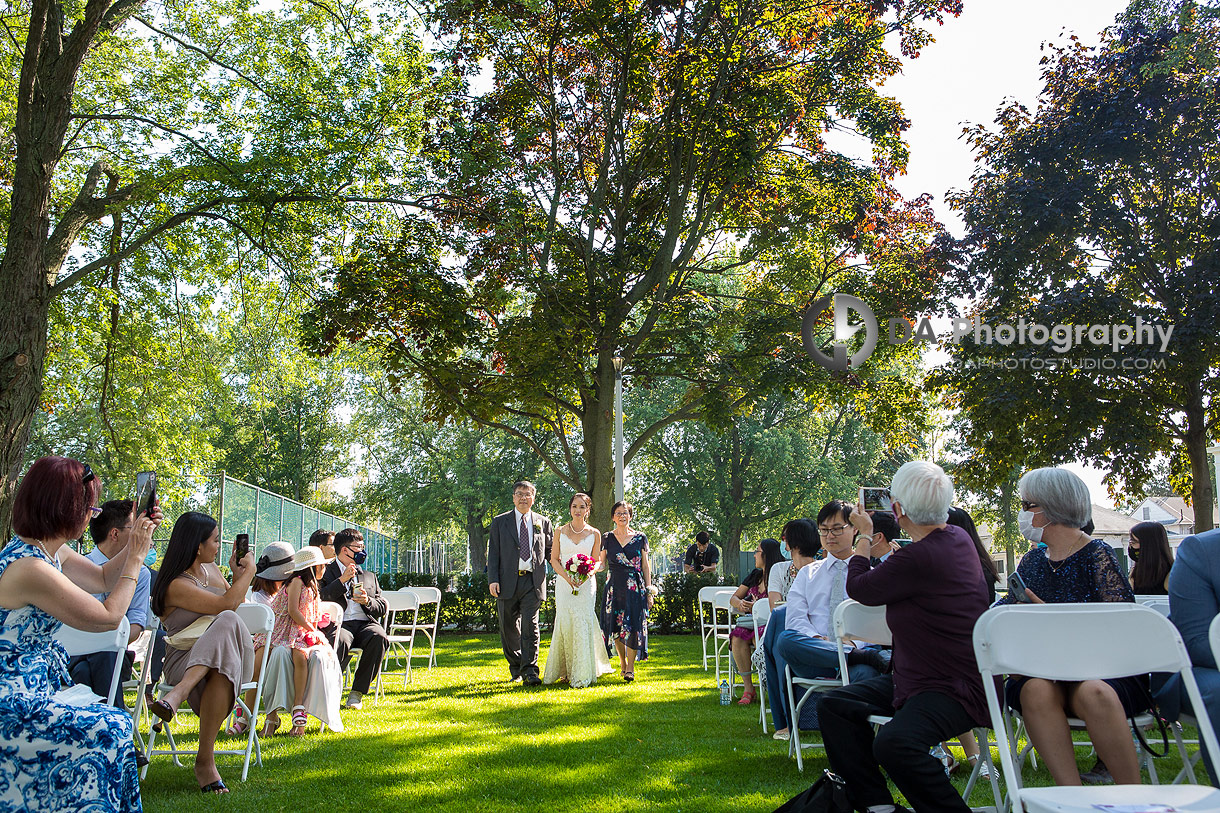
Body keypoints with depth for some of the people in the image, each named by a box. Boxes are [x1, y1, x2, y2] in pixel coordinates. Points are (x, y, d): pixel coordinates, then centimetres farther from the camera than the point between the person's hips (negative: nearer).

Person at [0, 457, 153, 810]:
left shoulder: (52, 551, 4)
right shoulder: (29, 568, -26)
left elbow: (103, 579, 22)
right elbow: (109, 615, -18)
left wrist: (136, 541, 9)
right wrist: (136, 557, -10)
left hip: (31, 686, 10)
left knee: (114, 723, 8)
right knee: (110, 731, -9)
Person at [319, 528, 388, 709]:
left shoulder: (369, 577, 28)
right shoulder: (325, 572, 16)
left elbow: (382, 609, 20)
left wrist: (367, 601, -1)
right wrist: (342, 580, -5)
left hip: (365, 623, 3)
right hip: (339, 624, -3)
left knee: (380, 637, -31)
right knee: (339, 640, -39)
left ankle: (357, 692, -20)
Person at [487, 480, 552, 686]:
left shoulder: (543, 522, 10)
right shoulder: (500, 522, 7)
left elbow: (549, 551, 16)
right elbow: (493, 552, 3)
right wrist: (493, 579, -7)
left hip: (533, 582, -1)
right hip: (507, 582, 1)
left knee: (530, 626, -11)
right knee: (509, 629, 9)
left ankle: (529, 672, -10)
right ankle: (516, 669, 27)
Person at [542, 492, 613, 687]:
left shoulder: (594, 534, 6)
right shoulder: (561, 531, 7)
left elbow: (597, 561, 9)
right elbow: (554, 559, 5)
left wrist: (589, 572, -13)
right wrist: (567, 576, -10)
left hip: (586, 584, -1)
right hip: (564, 583, 1)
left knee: (583, 623, -8)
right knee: (565, 623, -5)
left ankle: (582, 674, 0)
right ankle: (565, 669, 12)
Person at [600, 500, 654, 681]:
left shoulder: (640, 538, 6)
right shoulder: (607, 538, 8)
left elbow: (645, 567, 8)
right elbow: (601, 564, 12)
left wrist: (649, 591, 3)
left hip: (635, 588, -1)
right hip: (614, 587, 1)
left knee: (633, 626, -8)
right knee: (616, 626, 2)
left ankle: (630, 667, 3)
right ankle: (622, 661, 24)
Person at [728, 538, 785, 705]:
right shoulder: (754, 575, 17)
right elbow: (734, 597, 20)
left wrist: (757, 607, -23)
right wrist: (740, 603, -2)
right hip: (749, 622, 5)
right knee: (737, 638, -27)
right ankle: (748, 688, -21)